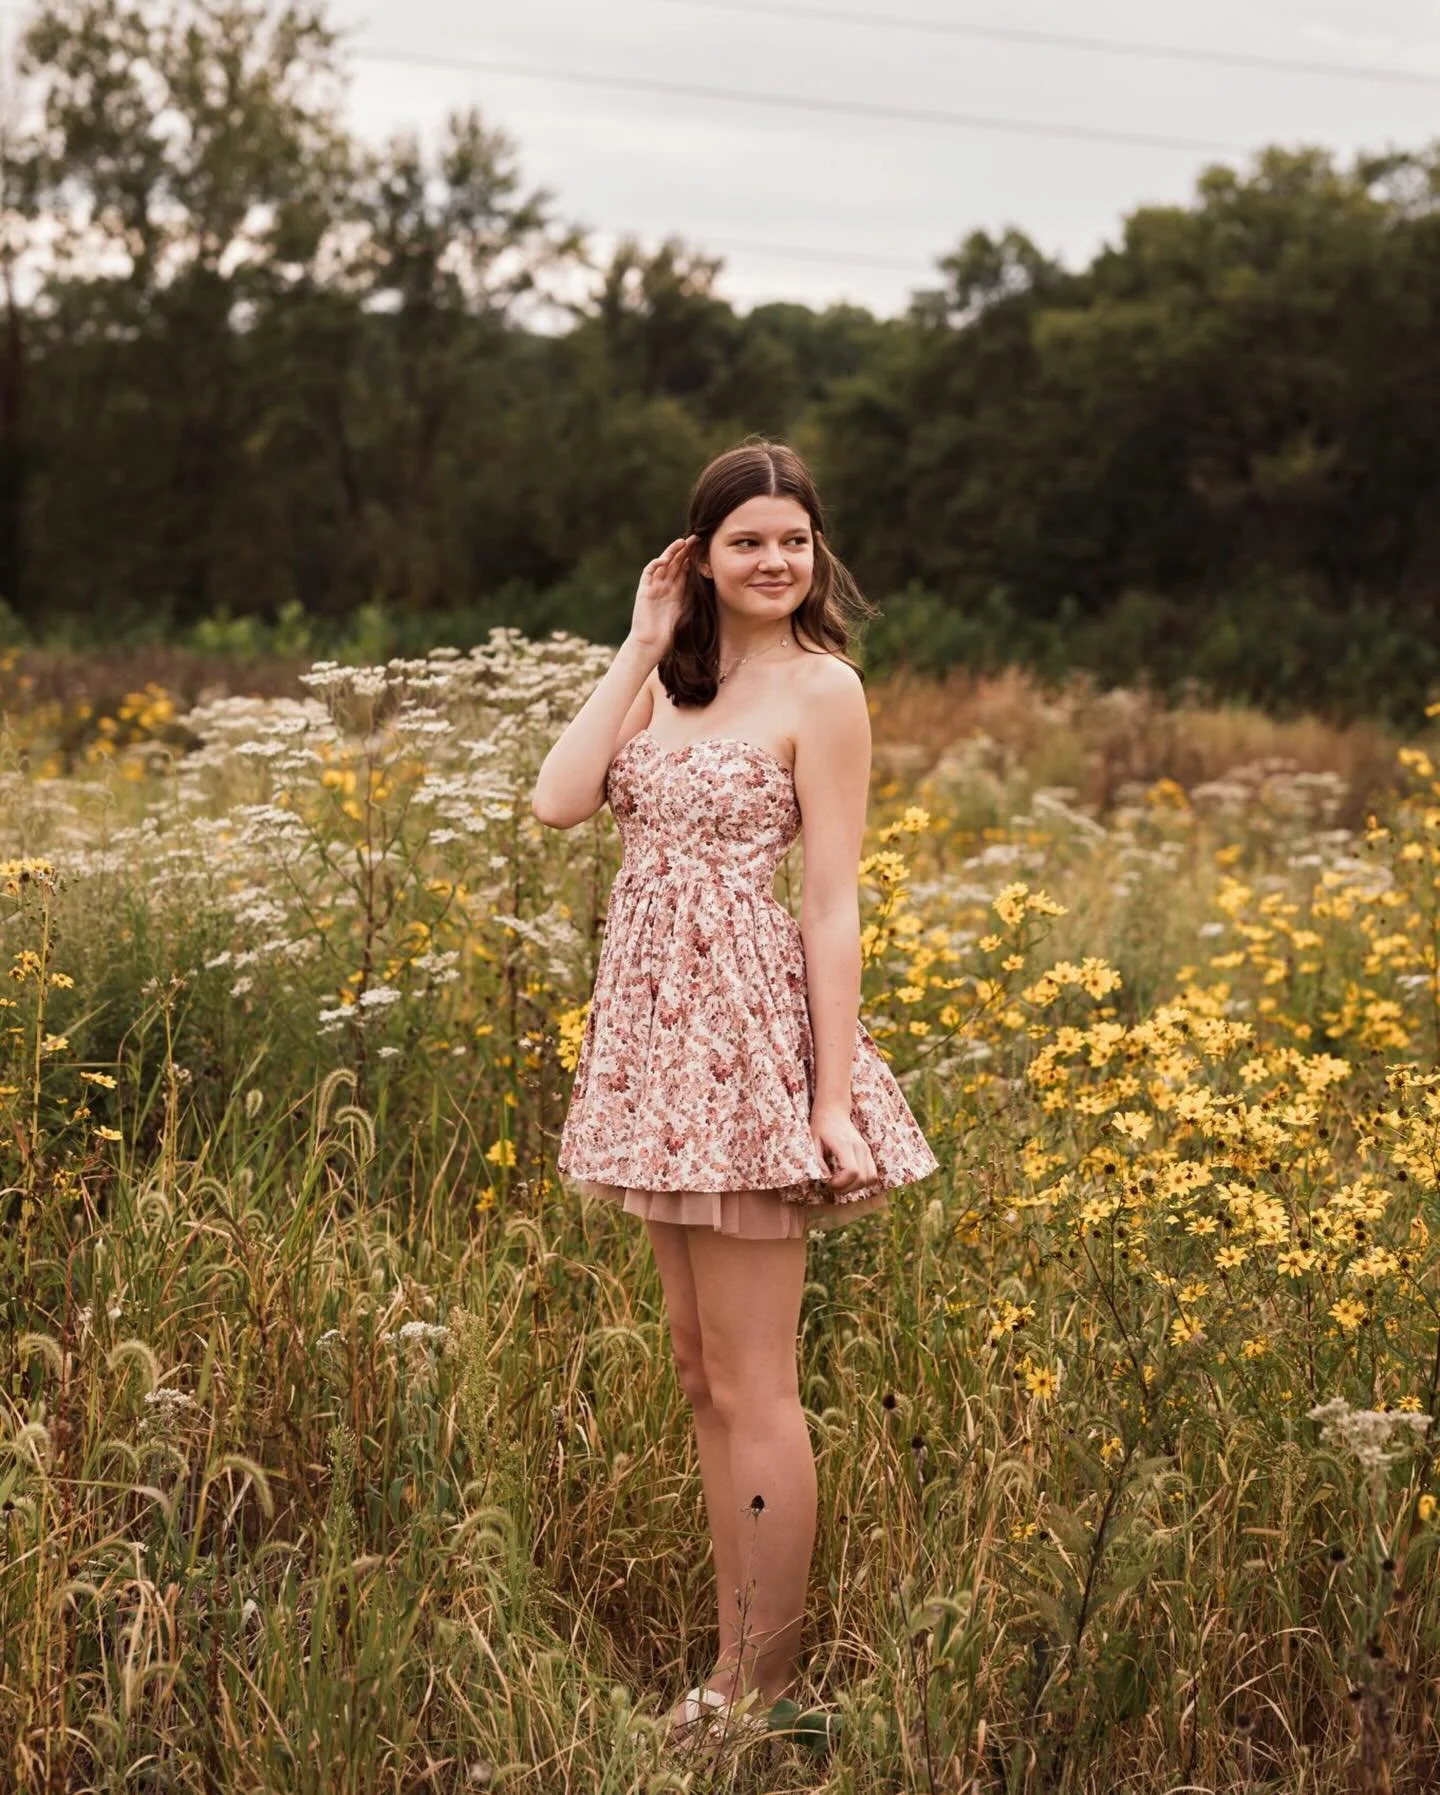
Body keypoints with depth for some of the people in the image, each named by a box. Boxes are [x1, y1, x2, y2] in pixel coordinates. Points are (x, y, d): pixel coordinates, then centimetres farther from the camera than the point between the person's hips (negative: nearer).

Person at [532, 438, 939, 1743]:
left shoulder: (820, 688, -7)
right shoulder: (675, 678, 11)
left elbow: (833, 904, -11)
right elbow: (558, 802, -2)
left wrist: (837, 1102, -15)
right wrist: (640, 650, 1)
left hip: (748, 1030, -7)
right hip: (658, 1036, 7)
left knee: (748, 1382, -2)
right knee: (701, 1372, 12)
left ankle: (767, 1685, 8)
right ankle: (734, 1662, 22)